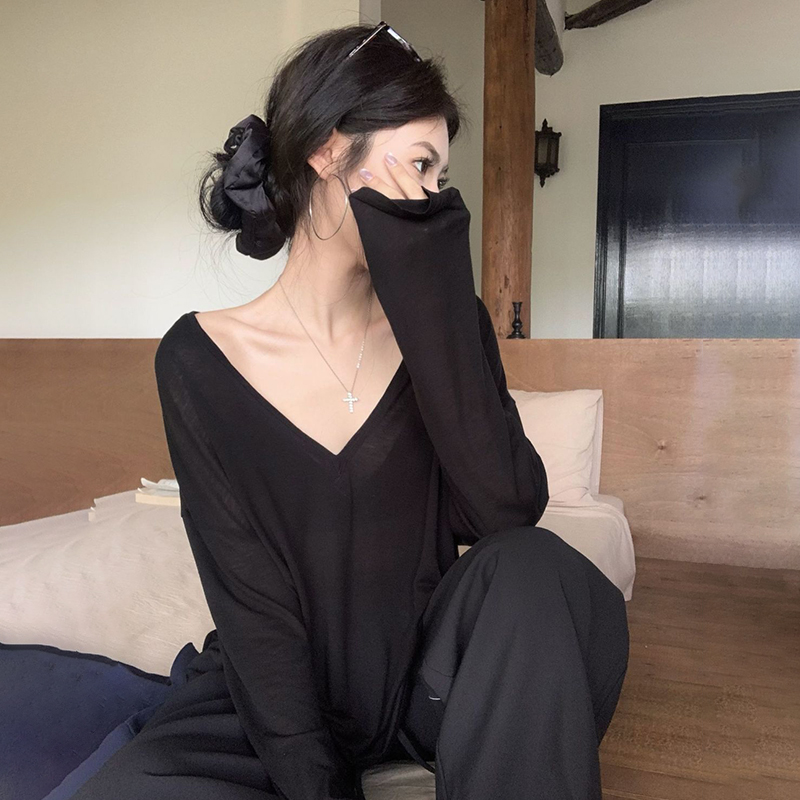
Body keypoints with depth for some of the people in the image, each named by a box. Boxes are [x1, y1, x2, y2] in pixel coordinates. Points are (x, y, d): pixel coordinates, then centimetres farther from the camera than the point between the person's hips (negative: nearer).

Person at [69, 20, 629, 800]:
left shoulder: (445, 322, -7)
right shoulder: (200, 358, -12)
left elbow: (509, 511, -22)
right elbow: (249, 598, -13)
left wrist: (429, 292, -26)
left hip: (430, 673, 1)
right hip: (280, 687, 0)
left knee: (532, 569, -29)